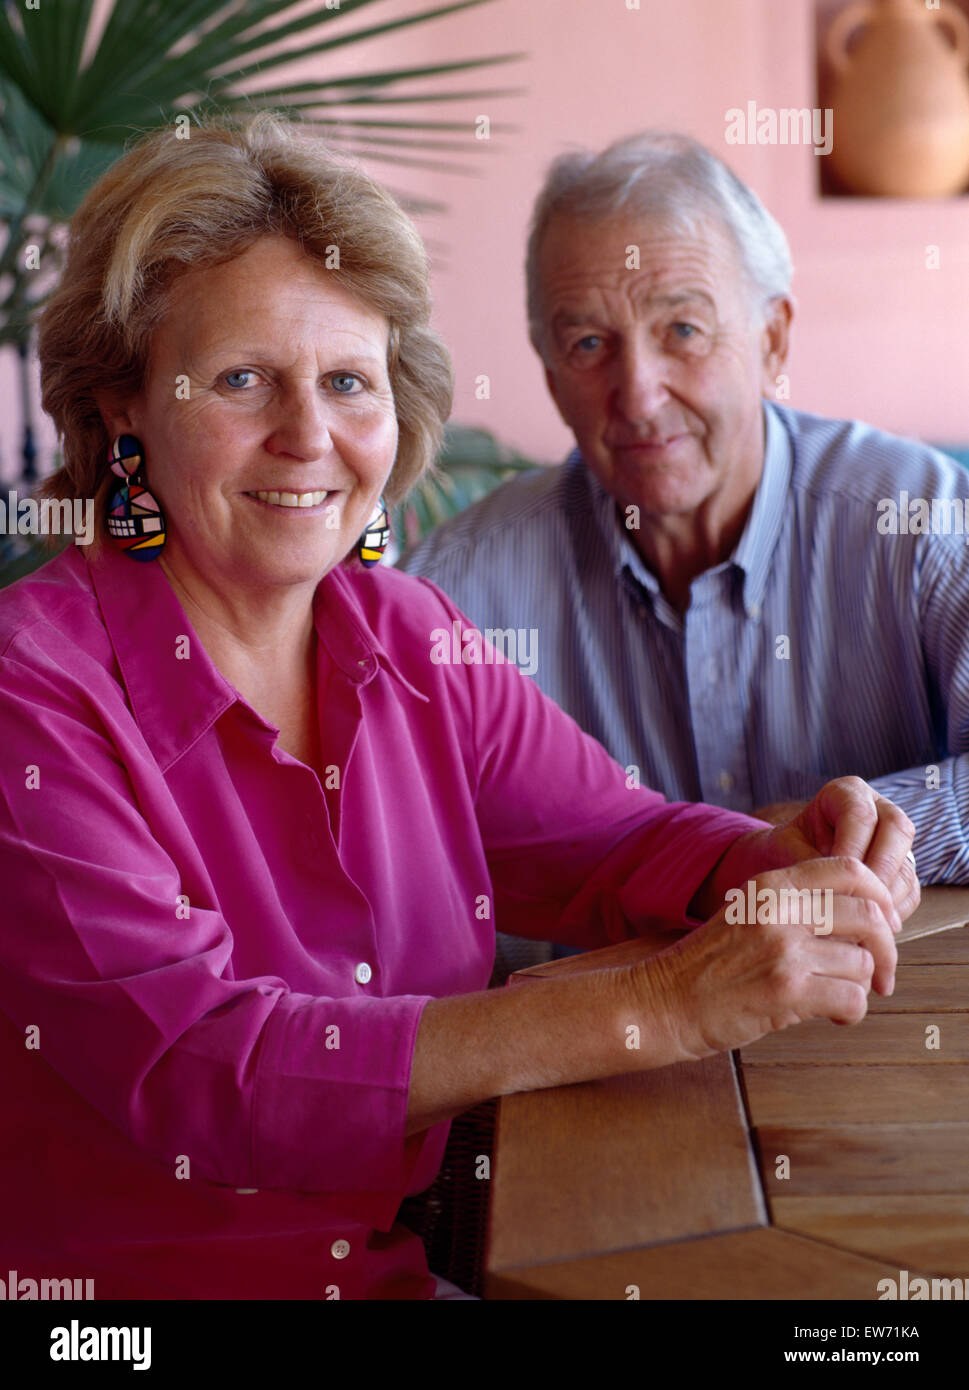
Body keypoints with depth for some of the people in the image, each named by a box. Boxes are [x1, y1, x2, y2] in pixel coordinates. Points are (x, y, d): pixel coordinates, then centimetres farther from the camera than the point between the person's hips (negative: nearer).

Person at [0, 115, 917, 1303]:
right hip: (125, 1277, -4)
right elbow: (189, 1065, -26)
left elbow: (614, 837, 5)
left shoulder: (409, 638, 2)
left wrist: (788, 863, -18)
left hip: (414, 1263, 4)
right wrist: (662, 1007, -30)